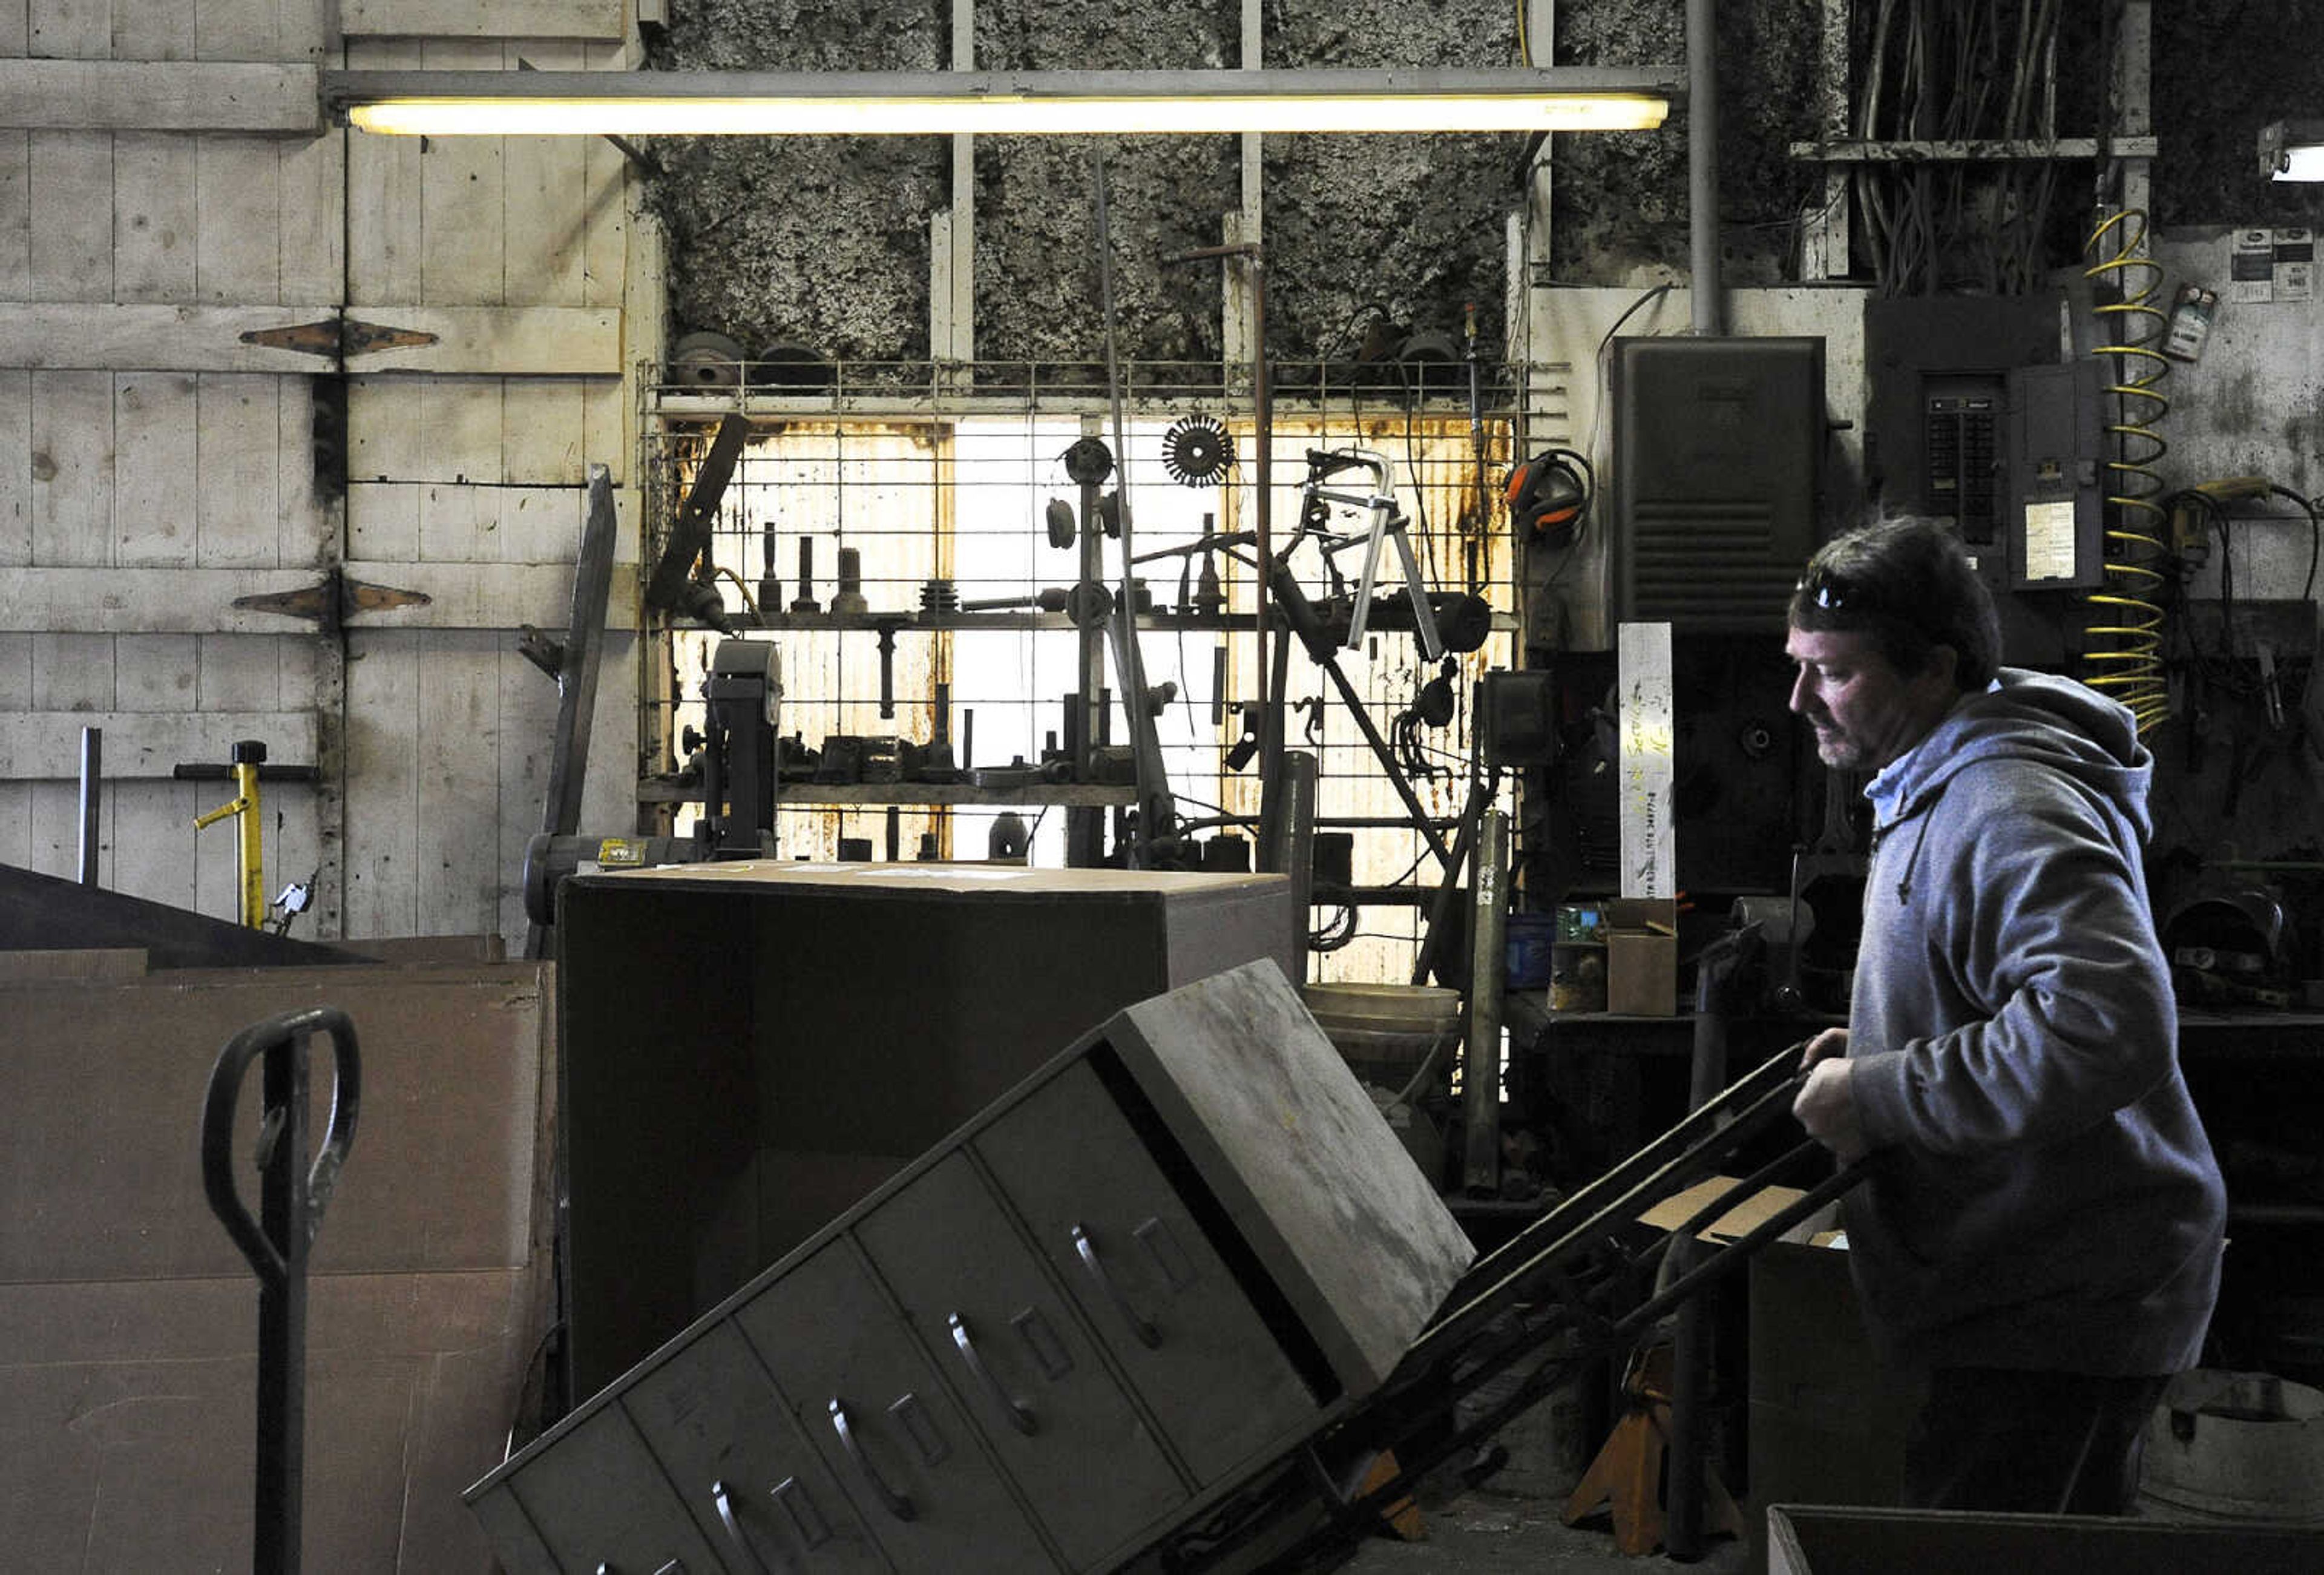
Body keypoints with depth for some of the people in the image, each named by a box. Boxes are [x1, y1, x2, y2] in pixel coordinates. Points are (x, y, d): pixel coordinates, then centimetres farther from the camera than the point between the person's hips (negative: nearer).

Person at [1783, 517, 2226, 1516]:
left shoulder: (2009, 813, -21)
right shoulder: (1932, 788, 15)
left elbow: (2110, 1029, -35)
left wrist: (1878, 1098, -26)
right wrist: (1873, 1047, 11)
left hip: (2064, 1309, -11)